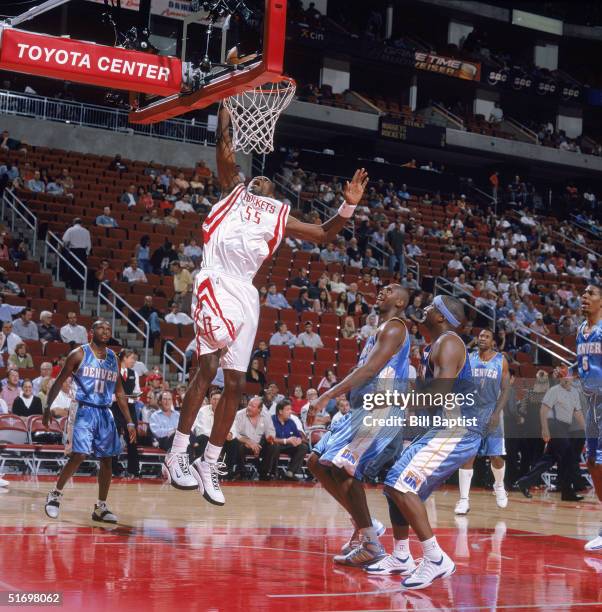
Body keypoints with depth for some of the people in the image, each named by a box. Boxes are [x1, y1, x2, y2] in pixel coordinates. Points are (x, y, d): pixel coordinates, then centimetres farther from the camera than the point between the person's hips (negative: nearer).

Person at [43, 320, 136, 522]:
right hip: (84, 411, -5)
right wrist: (48, 406, -11)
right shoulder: (79, 354, -3)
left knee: (107, 460, 3)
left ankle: (101, 507, 12)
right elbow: (59, 381, 0)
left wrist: (129, 422, 11)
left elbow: (119, 392, 16)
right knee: (78, 455, -15)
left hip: (105, 413, 5)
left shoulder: (113, 358, 12)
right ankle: (55, 495, 3)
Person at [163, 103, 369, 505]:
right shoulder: (234, 190, 20)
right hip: (216, 281, -5)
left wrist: (349, 206, 11)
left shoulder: (280, 215, 27)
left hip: (246, 291, 5)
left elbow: (325, 235, 25)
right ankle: (178, 453, -16)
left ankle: (210, 464, 13)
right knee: (209, 365, -20)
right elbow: (224, 141, 12)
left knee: (236, 384, 4)